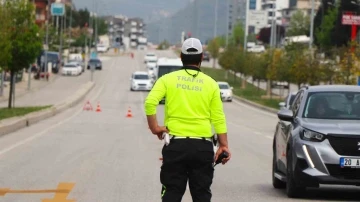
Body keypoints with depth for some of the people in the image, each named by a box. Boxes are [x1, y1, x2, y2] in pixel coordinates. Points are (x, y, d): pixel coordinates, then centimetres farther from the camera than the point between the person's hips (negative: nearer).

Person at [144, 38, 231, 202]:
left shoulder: (168, 79, 3)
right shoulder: (211, 84, 4)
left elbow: (150, 102, -13)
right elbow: (218, 118, 0)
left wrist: (154, 127, -4)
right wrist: (223, 145, 2)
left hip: (175, 144, 0)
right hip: (202, 146, 0)